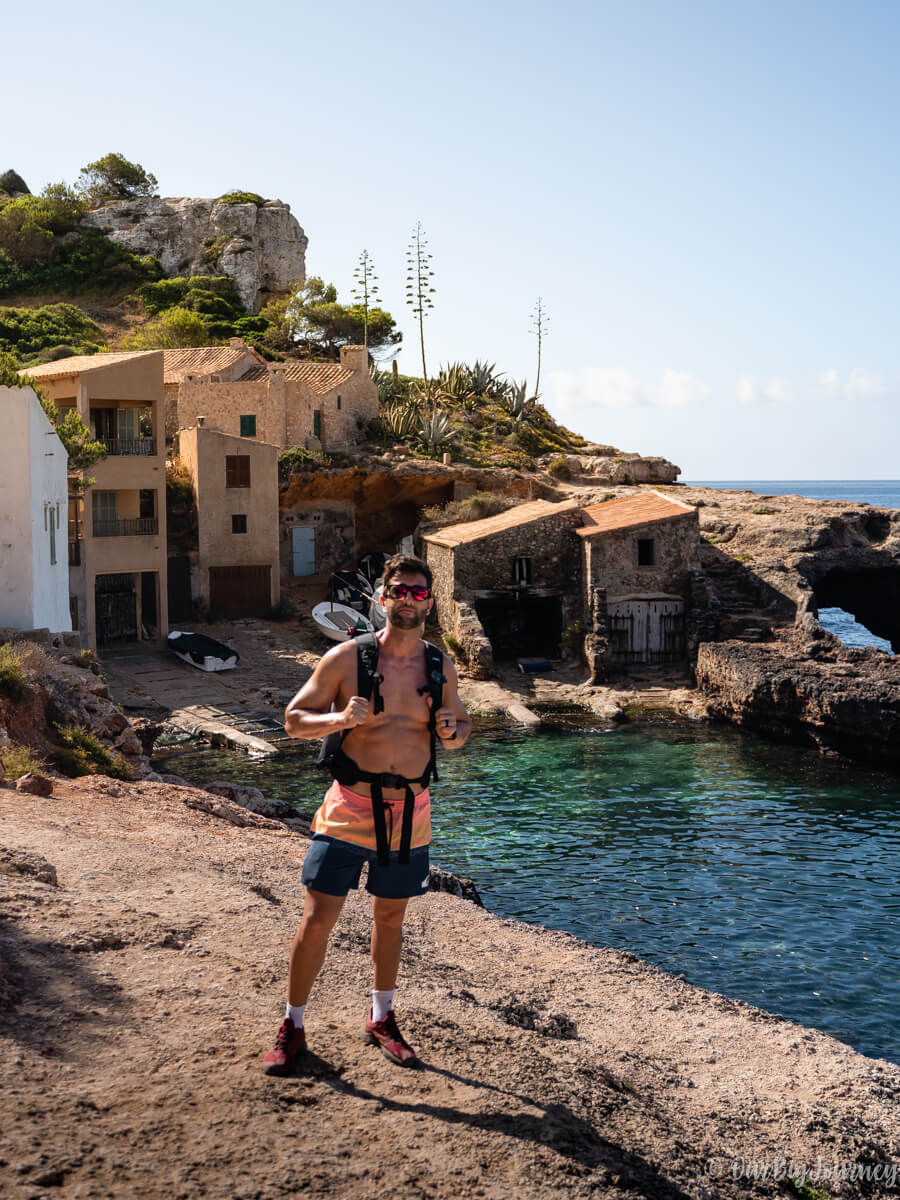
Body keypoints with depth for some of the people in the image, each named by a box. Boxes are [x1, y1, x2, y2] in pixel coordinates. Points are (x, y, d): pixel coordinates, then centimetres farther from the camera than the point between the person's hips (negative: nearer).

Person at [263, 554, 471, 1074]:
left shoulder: (442, 667, 3)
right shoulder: (346, 658, -7)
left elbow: (461, 724, 16)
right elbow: (294, 719, -4)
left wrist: (454, 732, -9)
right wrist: (340, 719, -23)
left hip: (410, 811, 3)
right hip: (350, 807, -3)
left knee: (391, 917, 17)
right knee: (318, 918, -5)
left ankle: (382, 1019, 35)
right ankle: (293, 1027, 13)